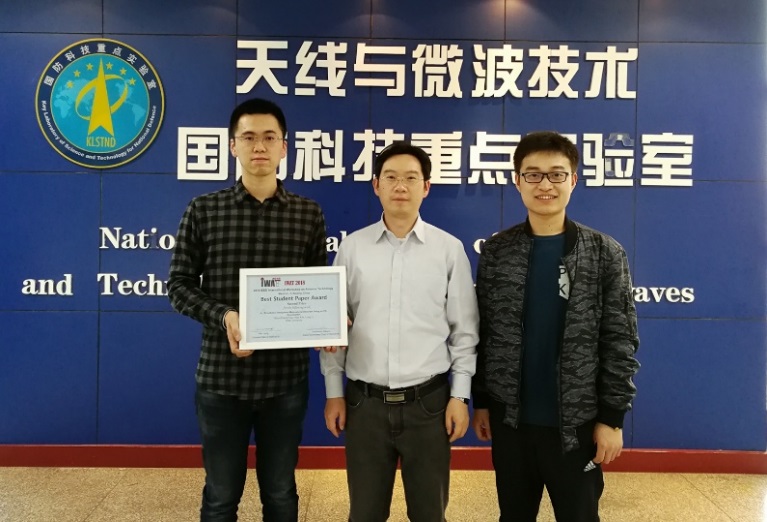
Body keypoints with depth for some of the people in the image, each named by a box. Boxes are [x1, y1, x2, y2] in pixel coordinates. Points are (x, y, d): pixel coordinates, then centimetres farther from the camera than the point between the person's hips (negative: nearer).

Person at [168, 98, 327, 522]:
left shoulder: (309, 214, 2)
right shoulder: (203, 210, -1)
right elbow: (179, 284, 0)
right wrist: (223, 315, -18)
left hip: (286, 376, 1)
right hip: (221, 375, -1)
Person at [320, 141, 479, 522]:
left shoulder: (449, 249, -2)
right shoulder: (352, 247, 1)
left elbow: (464, 330, 1)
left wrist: (460, 395, -2)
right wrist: (334, 392, 4)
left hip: (427, 401, -1)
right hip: (365, 401, 1)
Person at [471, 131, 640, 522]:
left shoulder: (605, 253, -4)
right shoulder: (496, 252, 1)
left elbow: (620, 341, -4)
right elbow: (481, 333, 3)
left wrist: (612, 417, -7)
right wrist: (481, 402, 3)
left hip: (577, 423, -1)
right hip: (509, 420, 2)